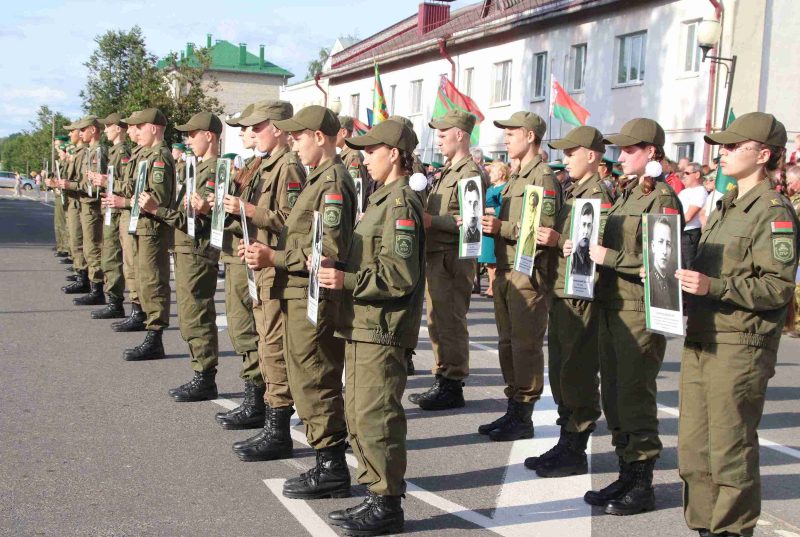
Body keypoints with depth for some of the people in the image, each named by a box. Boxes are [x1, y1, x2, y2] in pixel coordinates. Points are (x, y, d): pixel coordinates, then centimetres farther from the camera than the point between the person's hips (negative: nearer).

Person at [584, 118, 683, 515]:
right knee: (614, 393, 12)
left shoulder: (662, 198, -10)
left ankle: (642, 484, 9)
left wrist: (610, 257, -18)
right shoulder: (626, 195, 16)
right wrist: (590, 250, 4)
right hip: (610, 304, 9)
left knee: (635, 396, -2)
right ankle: (627, 471, 24)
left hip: (640, 308, -9)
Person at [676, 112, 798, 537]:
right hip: (701, 339, 8)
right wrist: (683, 276, 8)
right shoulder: (726, 207, 19)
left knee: (730, 451, 0)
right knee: (692, 448, 11)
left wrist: (714, 287, -24)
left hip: (740, 346, -8)